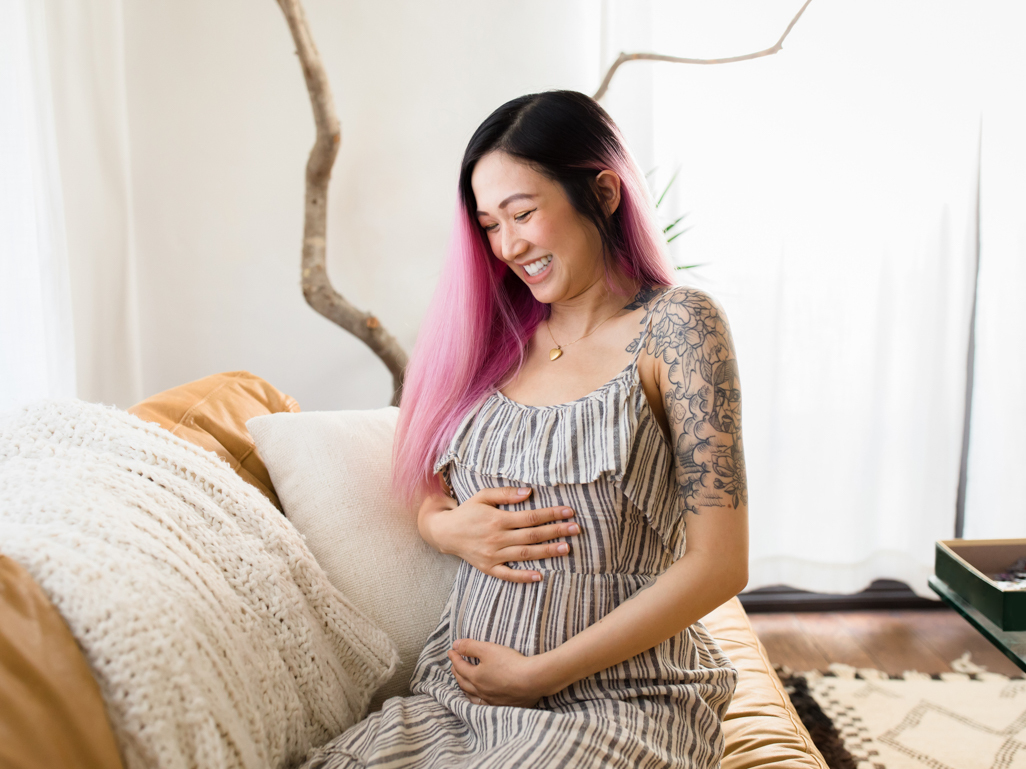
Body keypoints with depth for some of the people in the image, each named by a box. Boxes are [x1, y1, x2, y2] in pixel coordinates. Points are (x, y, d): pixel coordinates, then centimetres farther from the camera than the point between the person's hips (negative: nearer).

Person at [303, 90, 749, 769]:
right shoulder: (496, 337, 8)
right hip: (463, 687, 4)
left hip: (621, 703, -3)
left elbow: (719, 566, -12)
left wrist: (543, 672, -12)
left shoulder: (675, 324, -8)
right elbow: (429, 502, 17)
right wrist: (452, 528, -7)